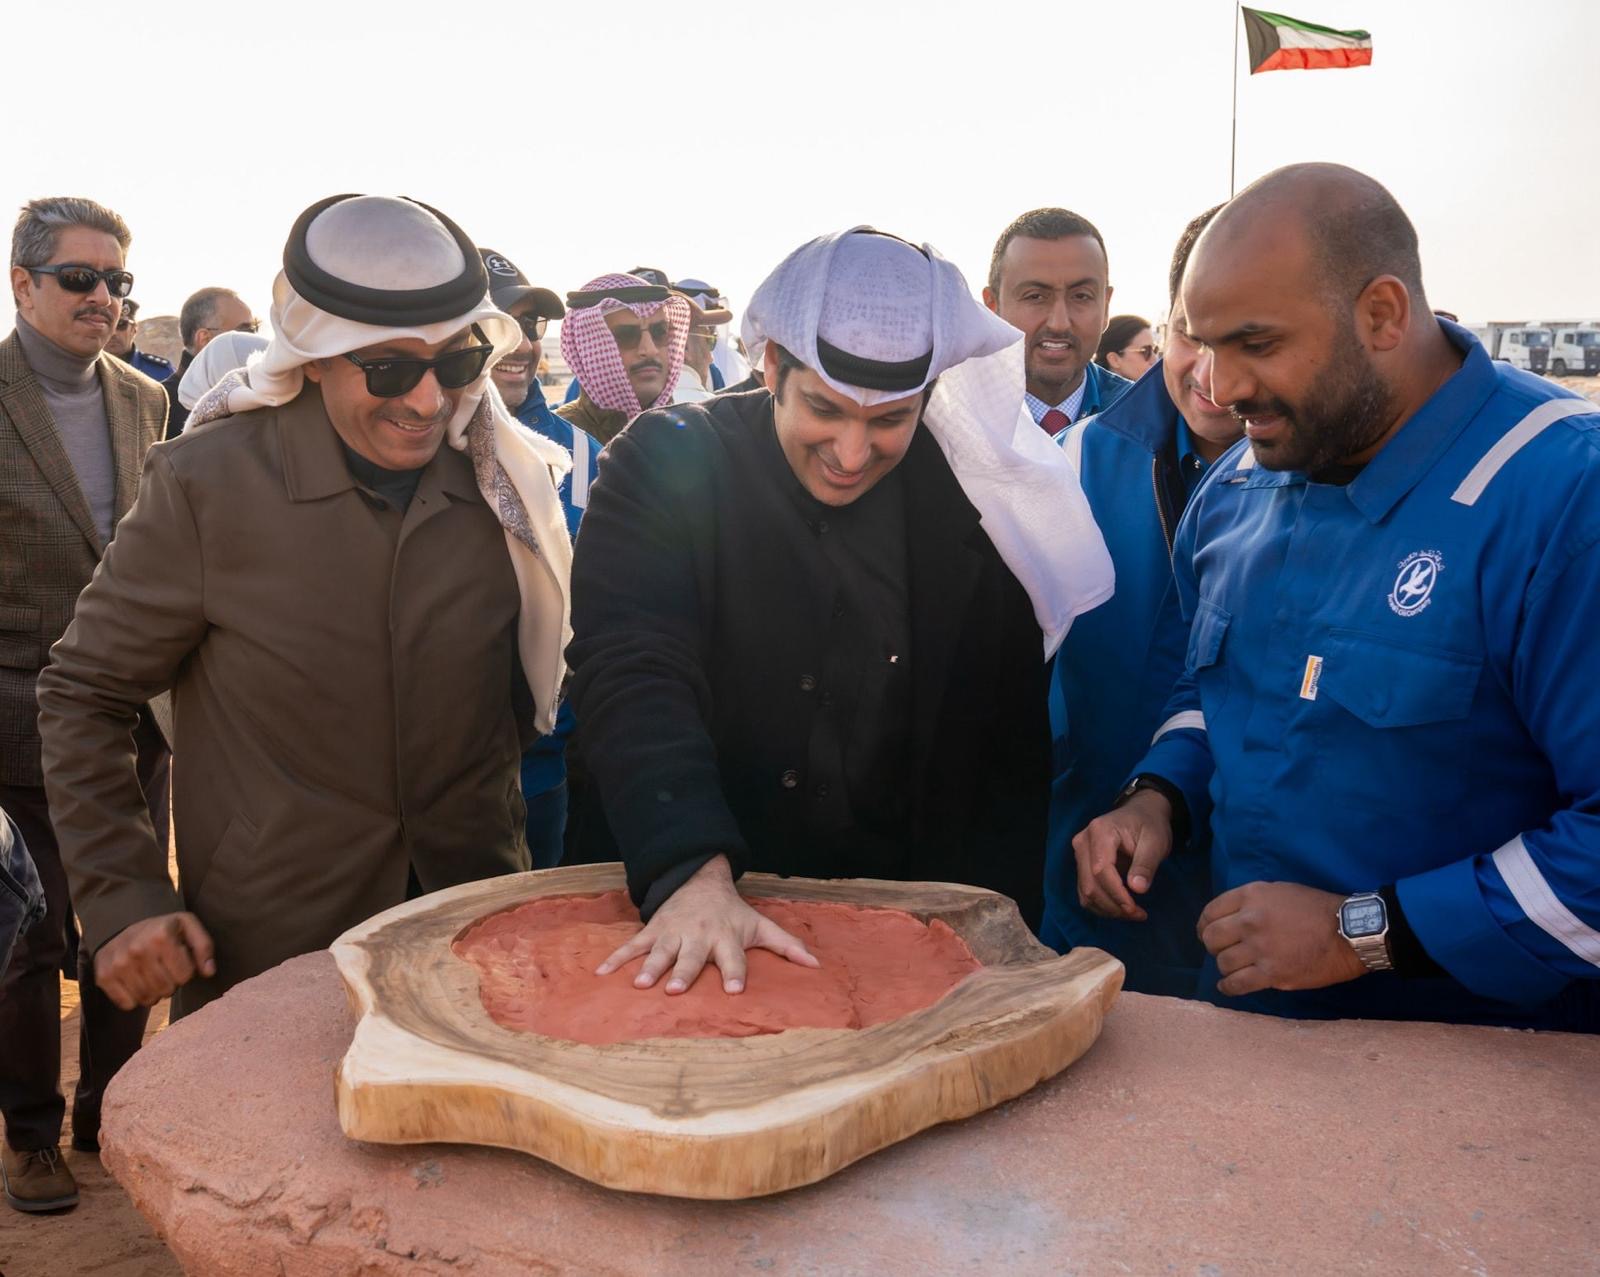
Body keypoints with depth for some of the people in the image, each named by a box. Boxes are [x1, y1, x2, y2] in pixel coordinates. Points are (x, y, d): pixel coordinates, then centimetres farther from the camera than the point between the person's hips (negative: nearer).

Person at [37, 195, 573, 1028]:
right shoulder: (208, 483, -12)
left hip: (476, 927, 3)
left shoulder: (506, 483, -3)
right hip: (267, 953, -2)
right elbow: (83, 695, -4)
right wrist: (121, 898, -12)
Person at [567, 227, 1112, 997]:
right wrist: (694, 874, -36)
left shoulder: (972, 501, -4)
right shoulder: (670, 466, -10)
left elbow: (1016, 742, 2)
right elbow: (632, 681, -21)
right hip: (677, 912, 0)